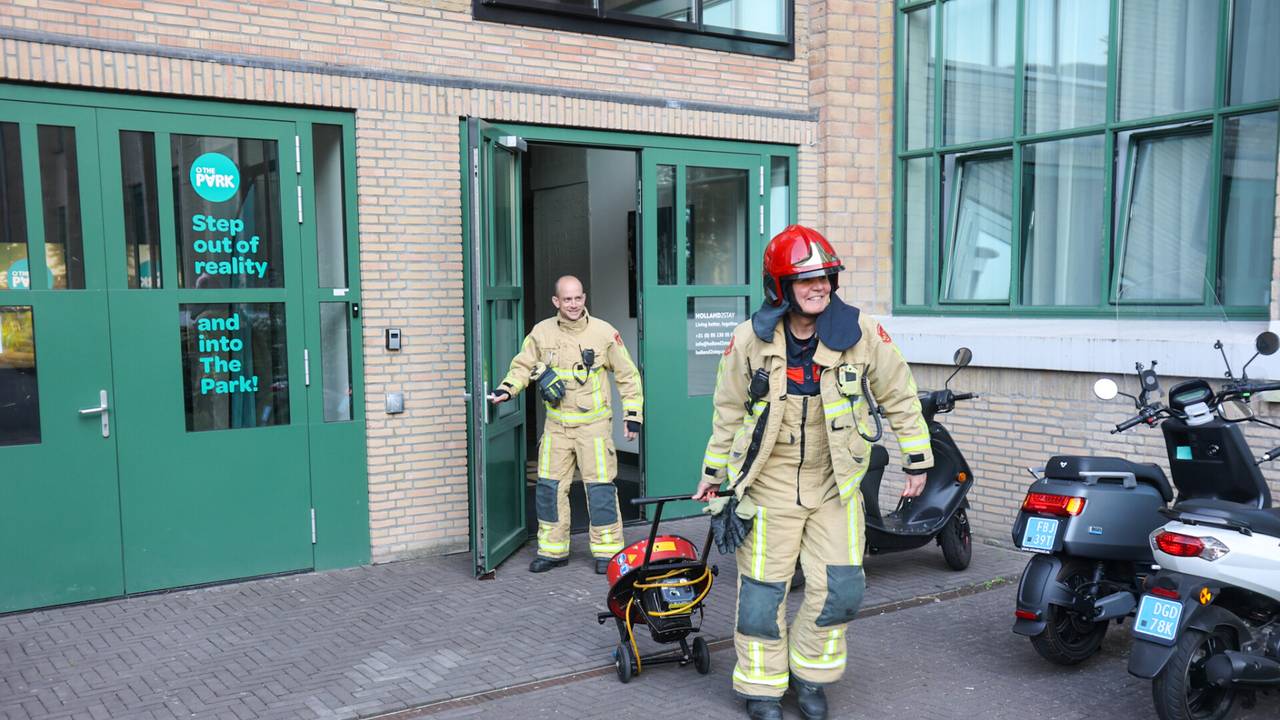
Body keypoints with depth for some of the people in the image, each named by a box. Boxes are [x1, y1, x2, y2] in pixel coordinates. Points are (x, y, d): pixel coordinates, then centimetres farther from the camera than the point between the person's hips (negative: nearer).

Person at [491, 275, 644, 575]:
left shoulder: (604, 332, -5)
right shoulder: (542, 332, 0)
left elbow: (628, 375, 3)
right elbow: (523, 366, 12)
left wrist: (633, 415, 0)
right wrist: (507, 389, -7)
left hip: (593, 424, -3)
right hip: (556, 424, 3)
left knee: (600, 487, -2)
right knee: (549, 486, 5)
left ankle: (607, 551, 11)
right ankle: (553, 550, 19)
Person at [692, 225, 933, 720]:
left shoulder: (861, 333, -7)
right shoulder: (750, 340, -7)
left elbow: (899, 397, 5)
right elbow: (728, 413, 5)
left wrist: (917, 460, 7)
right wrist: (713, 473, 10)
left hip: (834, 484, 1)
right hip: (768, 483, -1)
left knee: (840, 589, 2)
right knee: (763, 591, 4)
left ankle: (809, 675, 28)